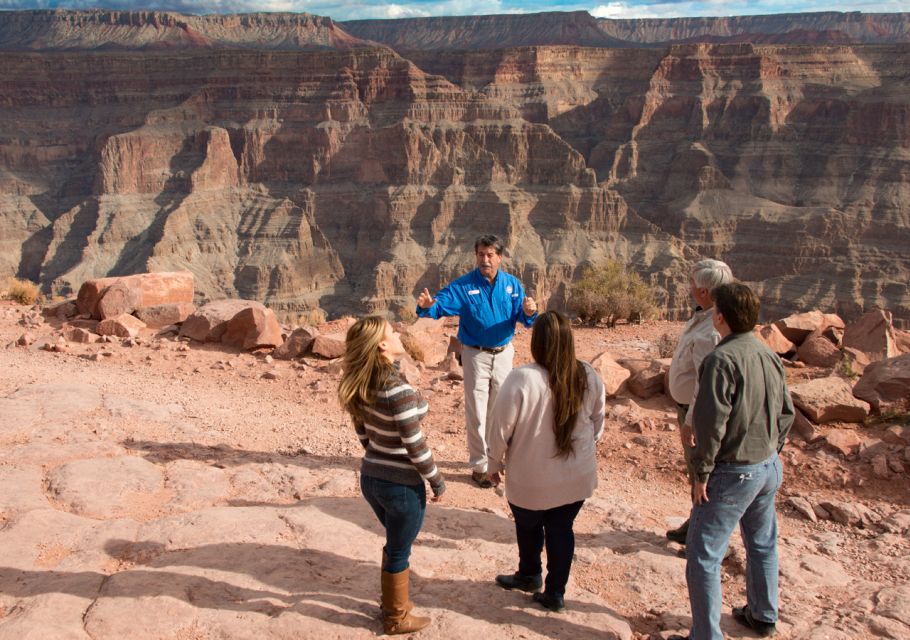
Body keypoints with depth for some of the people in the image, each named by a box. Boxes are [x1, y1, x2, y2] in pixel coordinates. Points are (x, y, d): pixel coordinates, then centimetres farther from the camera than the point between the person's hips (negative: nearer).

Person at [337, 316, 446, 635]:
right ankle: (396, 618, 32)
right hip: (401, 485, -7)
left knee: (395, 543, 27)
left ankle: (390, 601, 44)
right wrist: (438, 481, -8)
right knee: (398, 552, 13)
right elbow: (415, 447, -22)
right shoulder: (399, 391, -27)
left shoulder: (360, 387, -2)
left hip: (371, 477, 7)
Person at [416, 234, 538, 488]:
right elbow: (440, 303, -23)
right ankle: (479, 466, 14)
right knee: (477, 412, 2)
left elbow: (524, 319, -8)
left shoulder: (512, 284, -4)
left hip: (504, 353, 3)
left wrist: (529, 312, -32)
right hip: (476, 355, -3)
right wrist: (426, 306, -46)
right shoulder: (463, 286, -12)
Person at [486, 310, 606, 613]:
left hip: (531, 481, -3)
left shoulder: (522, 378, -24)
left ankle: (529, 575, 44)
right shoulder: (589, 377, -9)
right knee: (562, 529, 19)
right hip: (578, 477, 3)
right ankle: (555, 592, 29)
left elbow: (500, 428, -15)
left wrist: (495, 463, 2)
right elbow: (597, 423, 7)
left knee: (528, 526, 22)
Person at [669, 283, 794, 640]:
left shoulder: (721, 359, -23)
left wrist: (701, 473, -14)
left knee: (703, 557, 2)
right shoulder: (769, 356, 2)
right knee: (762, 544, 24)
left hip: (733, 473, -9)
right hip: (770, 468, 9)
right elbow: (786, 412, 10)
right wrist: (771, 450, 19)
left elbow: (711, 423, -23)